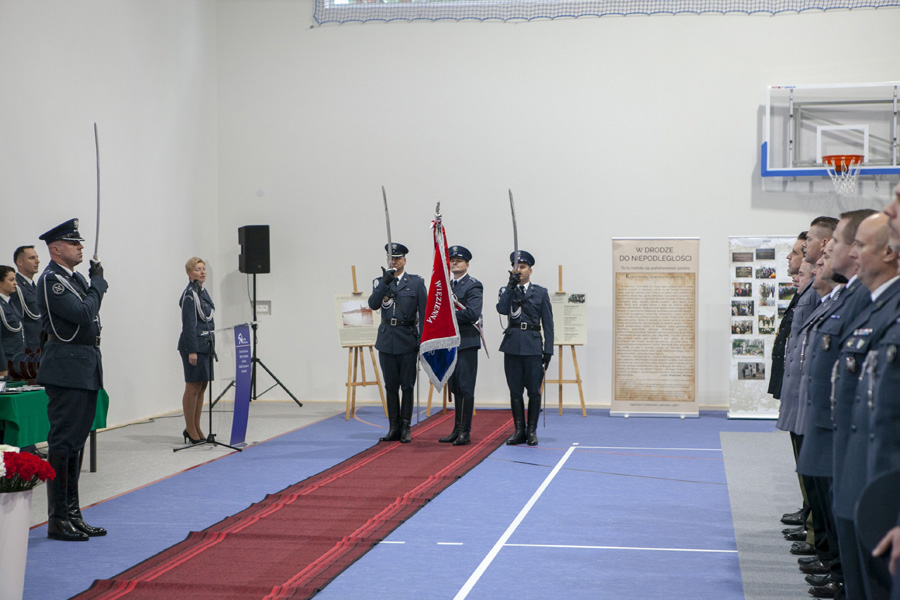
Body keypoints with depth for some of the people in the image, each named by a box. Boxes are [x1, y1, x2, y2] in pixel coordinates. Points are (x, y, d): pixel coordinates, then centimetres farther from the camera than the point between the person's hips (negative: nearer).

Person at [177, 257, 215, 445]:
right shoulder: (189, 294, -12)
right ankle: (190, 429, 3)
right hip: (194, 345, -9)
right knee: (193, 387, -3)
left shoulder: (203, 292, 15)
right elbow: (189, 324, -16)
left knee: (202, 387, 11)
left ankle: (195, 428, 17)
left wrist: (211, 346, 17)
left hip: (205, 345, 9)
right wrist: (192, 350, -19)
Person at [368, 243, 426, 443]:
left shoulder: (416, 282, 2)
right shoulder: (380, 282, 8)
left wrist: (422, 342, -7)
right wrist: (384, 283, -20)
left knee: (407, 385, 0)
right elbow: (373, 304, -9)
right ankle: (394, 428, 13)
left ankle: (405, 428, 7)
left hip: (407, 340, -2)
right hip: (387, 340, 2)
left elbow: (423, 313, -1)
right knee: (391, 386, 7)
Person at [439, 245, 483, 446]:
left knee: (466, 388, -7)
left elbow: (472, 313, -17)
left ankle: (465, 432, -4)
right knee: (455, 388, 11)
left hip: (467, 342, -7)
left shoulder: (474, 285, -6)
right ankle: (457, 430, 17)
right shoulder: (446, 285, 17)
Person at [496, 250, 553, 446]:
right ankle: (519, 430, 11)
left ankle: (532, 430, 8)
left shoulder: (541, 292, 7)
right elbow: (502, 309, -11)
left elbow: (548, 324, 6)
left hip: (533, 346, -1)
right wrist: (511, 286, -16)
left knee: (534, 391, -1)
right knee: (515, 391, 4)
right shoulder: (507, 291, 11)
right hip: (512, 345, 2)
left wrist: (548, 350, 0)